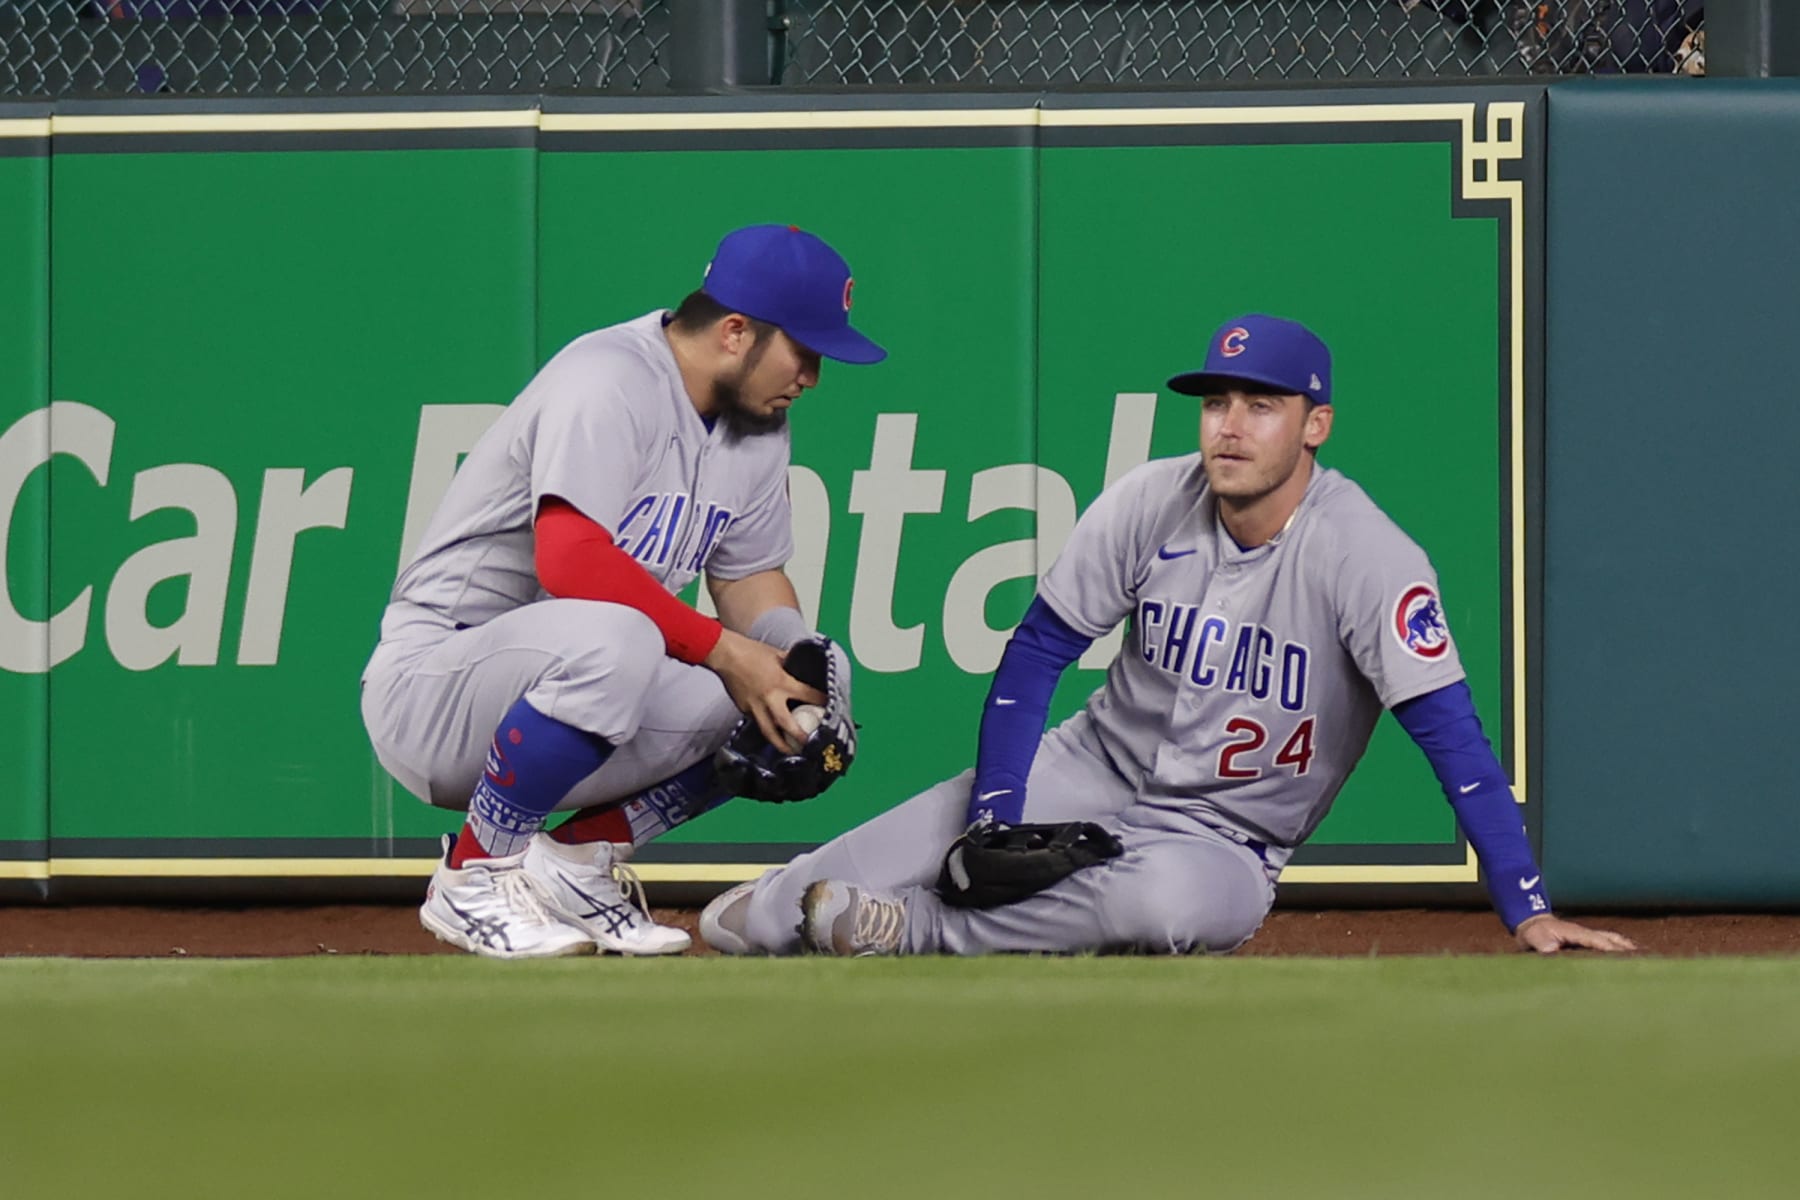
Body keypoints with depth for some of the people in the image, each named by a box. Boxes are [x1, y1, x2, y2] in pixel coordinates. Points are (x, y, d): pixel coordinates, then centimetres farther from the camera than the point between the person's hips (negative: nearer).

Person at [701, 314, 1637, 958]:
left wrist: (1528, 913, -31)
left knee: (1178, 899, -41)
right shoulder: (1148, 506, -9)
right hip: (1094, 773, 3)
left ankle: (920, 930, -25)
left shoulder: (1369, 560, -20)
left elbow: (1452, 737, -24)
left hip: (1224, 841, -3)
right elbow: (1035, 656, -2)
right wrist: (992, 824, -13)